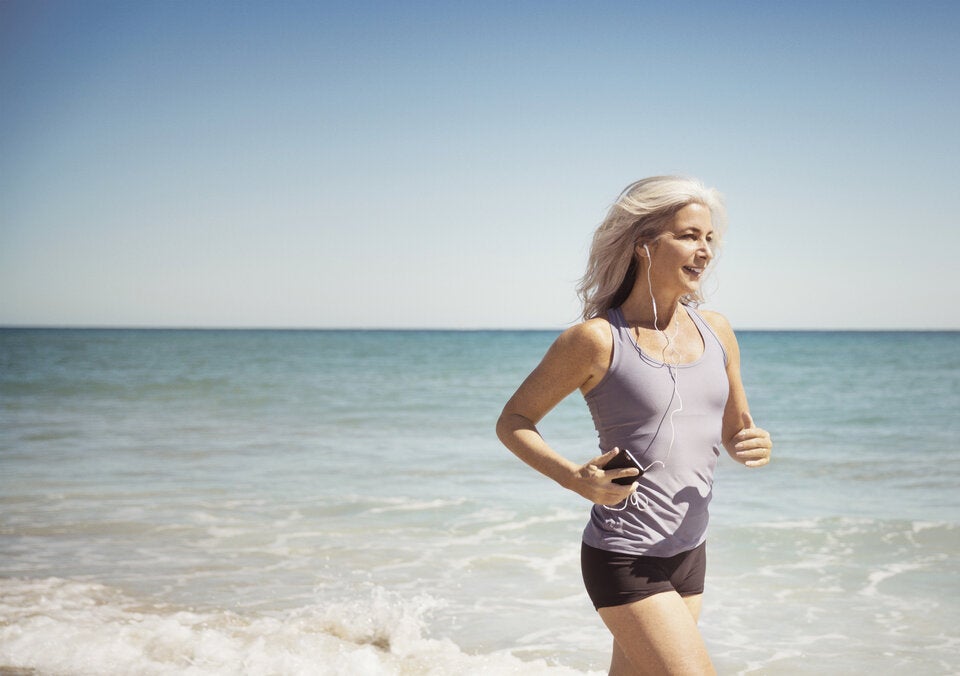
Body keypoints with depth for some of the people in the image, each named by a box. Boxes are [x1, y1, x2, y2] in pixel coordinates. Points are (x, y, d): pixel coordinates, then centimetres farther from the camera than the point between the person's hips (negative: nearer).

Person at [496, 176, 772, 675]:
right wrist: (574, 478, -20)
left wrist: (755, 447, -6)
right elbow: (512, 422, -4)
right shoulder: (597, 340, -12)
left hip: (688, 555, 7)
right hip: (625, 561, -7)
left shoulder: (716, 332, 6)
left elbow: (734, 430, 18)